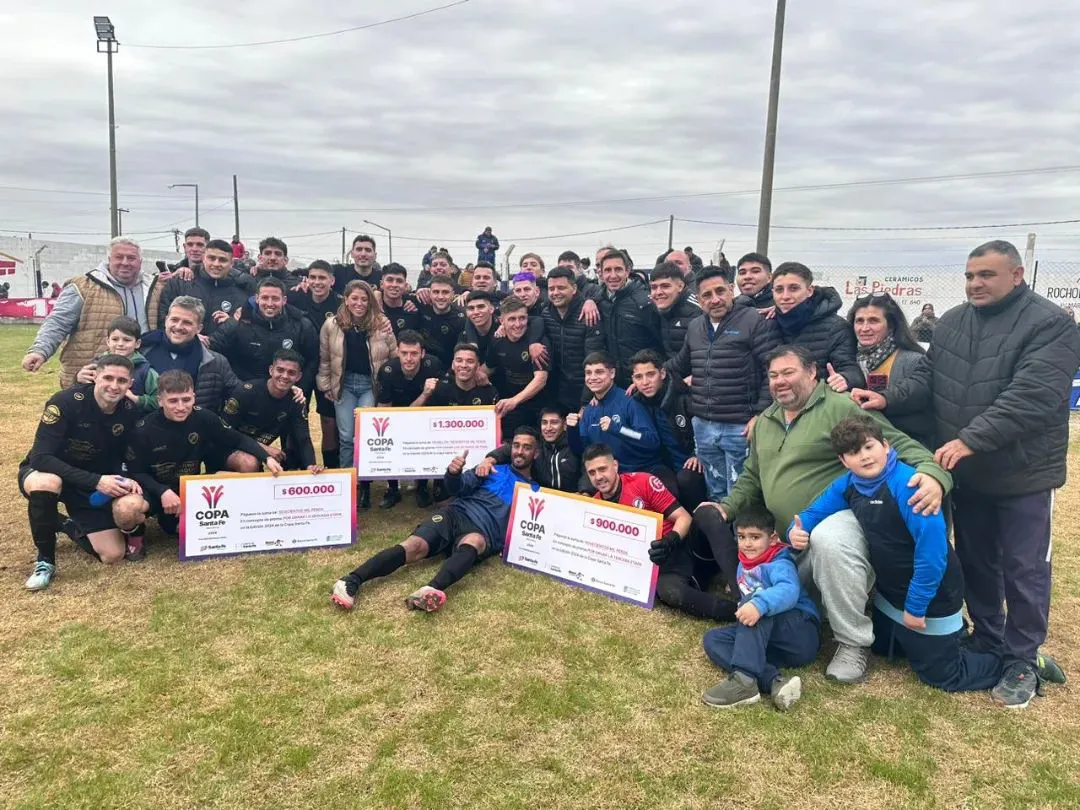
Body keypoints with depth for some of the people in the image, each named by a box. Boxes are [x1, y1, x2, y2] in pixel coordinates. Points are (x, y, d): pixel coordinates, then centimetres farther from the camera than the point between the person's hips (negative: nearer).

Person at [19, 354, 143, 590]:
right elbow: (40, 458, -30)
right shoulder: (65, 402, -26)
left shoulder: (130, 411, -13)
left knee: (113, 555, -9)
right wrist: (95, 481, -38)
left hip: (92, 485, 4)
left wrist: (125, 479, -24)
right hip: (42, 472, -3)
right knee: (47, 483, -42)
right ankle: (45, 561, -19)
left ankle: (70, 527, 24)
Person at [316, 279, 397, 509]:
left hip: (371, 385, -1)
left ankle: (365, 484, 10)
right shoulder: (332, 325, -1)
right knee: (346, 437, 2)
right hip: (344, 385, 2)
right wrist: (325, 386, 6)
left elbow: (395, 356, 2)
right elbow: (324, 359, 8)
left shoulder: (381, 324, -5)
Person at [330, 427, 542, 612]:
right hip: (457, 514, 3)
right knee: (414, 546, -24)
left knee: (472, 542, -39)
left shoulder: (534, 492, 19)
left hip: (483, 533, -2)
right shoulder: (495, 469, 22)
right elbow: (457, 488, 9)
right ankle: (351, 581, -38)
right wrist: (453, 474, -14)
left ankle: (433, 590, -64)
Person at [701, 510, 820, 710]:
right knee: (712, 638, -10)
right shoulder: (744, 565, 14)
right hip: (766, 642, 7)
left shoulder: (780, 564, -10)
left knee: (757, 605, -31)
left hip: (802, 635, -7)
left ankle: (744, 679, -45)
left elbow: (789, 591, -33)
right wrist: (745, 609, 4)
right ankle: (774, 682, -33)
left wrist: (760, 604, -49)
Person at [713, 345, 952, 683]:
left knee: (828, 539, -41)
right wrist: (728, 507, 10)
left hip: (838, 519, -8)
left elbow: (899, 443, -17)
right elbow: (752, 477, 25)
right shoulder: (765, 421, 14)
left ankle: (854, 644, -22)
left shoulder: (841, 407, -9)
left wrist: (933, 473, -36)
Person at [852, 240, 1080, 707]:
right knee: (976, 563, 17)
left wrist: (970, 440, -33)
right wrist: (888, 399, -16)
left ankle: (1022, 661, 22)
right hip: (965, 472, 6)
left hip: (1023, 474, -5)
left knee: (1023, 570, 6)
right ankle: (987, 642, 35)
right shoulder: (952, 323, 6)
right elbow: (927, 378, 4)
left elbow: (1029, 398, -26)